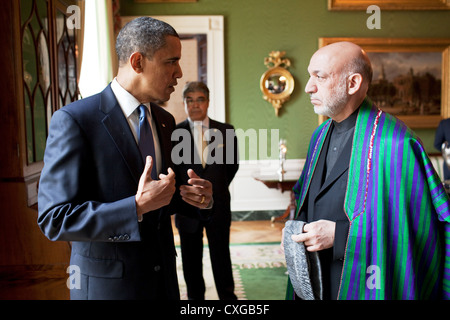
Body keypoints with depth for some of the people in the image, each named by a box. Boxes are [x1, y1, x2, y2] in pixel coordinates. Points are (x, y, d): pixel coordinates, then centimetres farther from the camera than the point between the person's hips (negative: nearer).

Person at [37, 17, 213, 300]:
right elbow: (54, 219, -19)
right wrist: (138, 207, -29)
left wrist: (192, 195, -6)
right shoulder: (73, 120, -17)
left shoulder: (165, 120, 5)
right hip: (107, 284, -6)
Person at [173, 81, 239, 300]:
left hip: (218, 207, 1)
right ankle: (195, 296, 28)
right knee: (191, 261, 11)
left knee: (221, 258, 9)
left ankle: (228, 296, 25)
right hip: (188, 208, 0)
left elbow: (232, 164, 13)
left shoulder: (225, 131, 1)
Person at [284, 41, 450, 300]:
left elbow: (416, 230, -22)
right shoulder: (321, 135, 4)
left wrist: (340, 235, -23)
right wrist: (298, 228, -3)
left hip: (361, 288, -6)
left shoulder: (393, 145, -21)